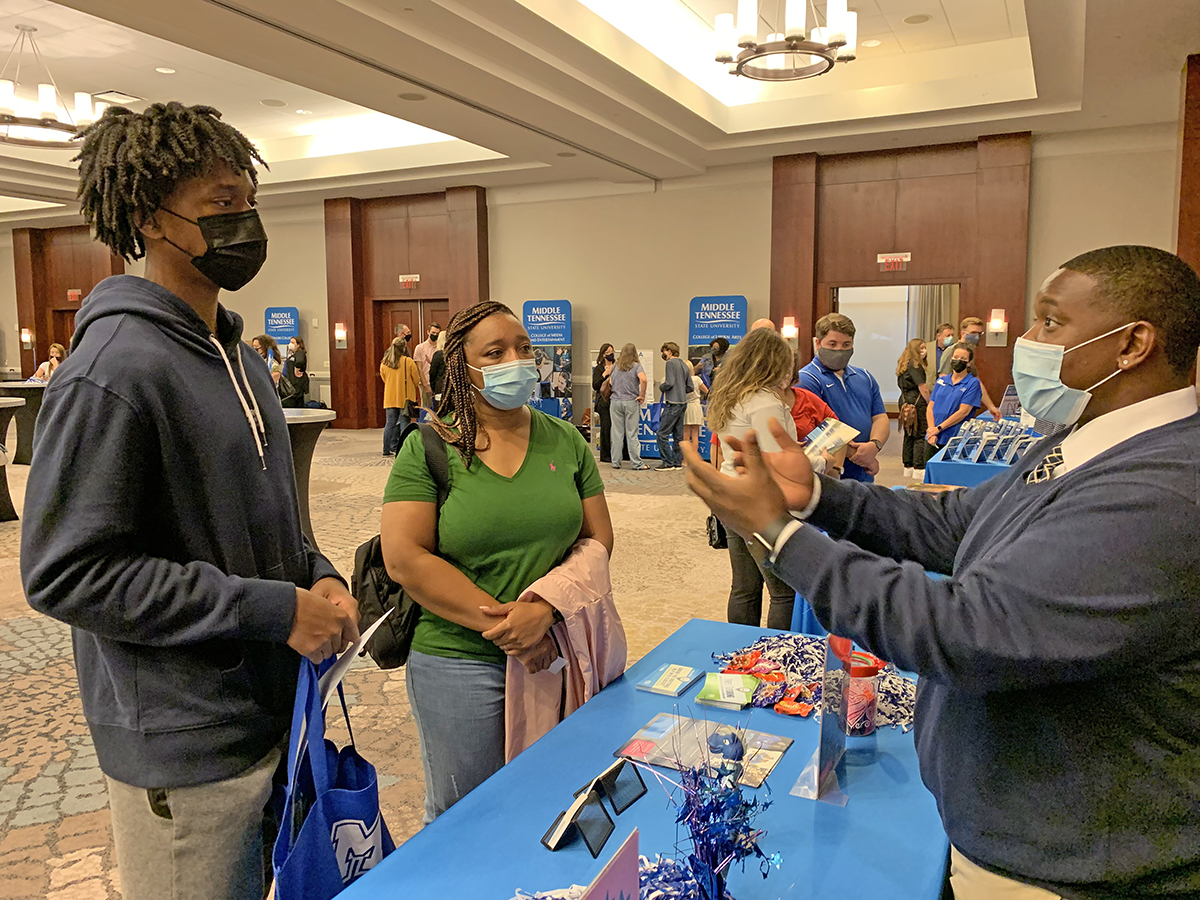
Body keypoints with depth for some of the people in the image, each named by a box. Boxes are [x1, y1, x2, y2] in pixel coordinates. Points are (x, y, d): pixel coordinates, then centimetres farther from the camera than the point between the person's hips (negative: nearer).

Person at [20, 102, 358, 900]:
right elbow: (67, 572, -23)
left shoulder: (237, 355, 9)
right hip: (187, 750, -8)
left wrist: (317, 576, -2)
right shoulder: (114, 369, -20)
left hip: (275, 710, 9)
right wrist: (274, 609, -22)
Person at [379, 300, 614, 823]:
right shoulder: (428, 449, -6)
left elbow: (597, 540, 1)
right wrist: (502, 625, -17)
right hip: (458, 659, -3)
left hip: (559, 653, 3)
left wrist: (543, 608, -16)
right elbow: (404, 558, -13)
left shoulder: (566, 442, 4)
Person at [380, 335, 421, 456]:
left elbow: (384, 379, 14)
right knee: (404, 423, 0)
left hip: (389, 398, 4)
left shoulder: (384, 363, 1)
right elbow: (416, 380, -4)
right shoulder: (409, 362, -10)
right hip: (405, 398, -4)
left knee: (390, 423, 10)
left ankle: (387, 449, 14)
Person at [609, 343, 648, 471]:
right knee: (632, 434, 0)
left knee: (617, 433, 7)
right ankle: (637, 463, 2)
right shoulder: (636, 366, -5)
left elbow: (610, 382, 15)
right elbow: (643, 379, -20)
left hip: (616, 401, 3)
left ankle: (615, 462, 12)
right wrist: (642, 395, -11)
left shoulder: (615, 366, 8)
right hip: (631, 402, -3)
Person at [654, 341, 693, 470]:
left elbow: (669, 383, -18)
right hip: (683, 403, 9)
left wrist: (661, 387, 1)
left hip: (673, 403, -9)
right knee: (678, 435, 11)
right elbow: (690, 388, 16)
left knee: (662, 434, -6)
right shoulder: (684, 365, 16)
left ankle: (668, 462, -7)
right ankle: (678, 462, 14)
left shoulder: (671, 363, -8)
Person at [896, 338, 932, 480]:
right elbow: (923, 389, -14)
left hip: (905, 402, 9)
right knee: (920, 436, -6)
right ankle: (919, 469, -7)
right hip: (917, 403, -9)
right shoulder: (915, 366, -14)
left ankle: (908, 468, 19)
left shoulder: (904, 365, 14)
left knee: (909, 435, 13)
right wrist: (931, 404, -5)